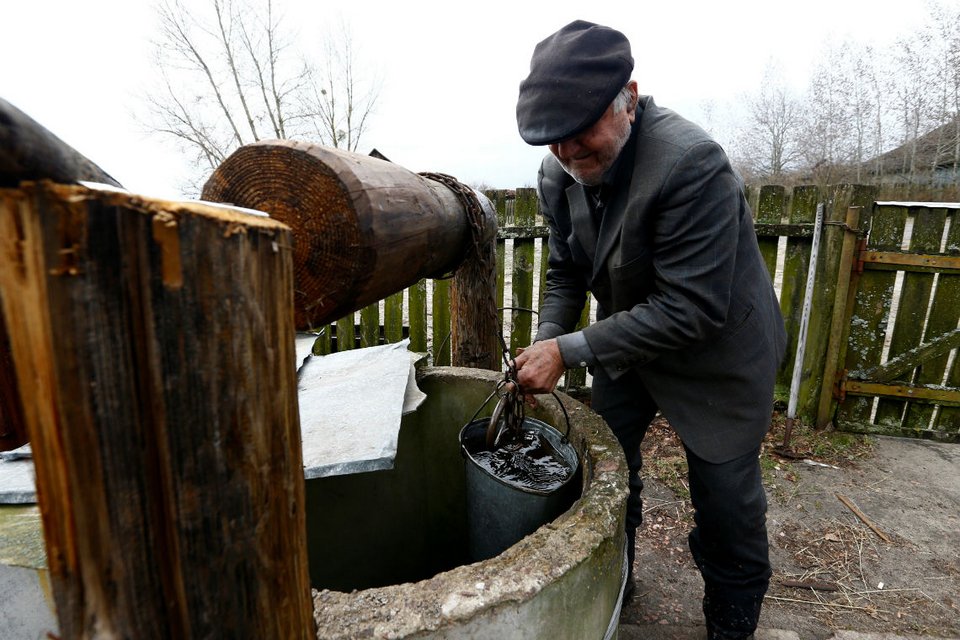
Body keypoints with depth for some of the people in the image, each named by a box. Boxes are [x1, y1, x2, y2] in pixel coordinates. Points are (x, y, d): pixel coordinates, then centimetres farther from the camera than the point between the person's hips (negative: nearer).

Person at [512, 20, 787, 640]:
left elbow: (690, 309, -32)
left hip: (716, 351, -6)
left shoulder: (690, 162, -31)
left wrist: (571, 350, -31)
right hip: (629, 338, 6)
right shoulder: (560, 174, -10)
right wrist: (546, 341, -14)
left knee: (726, 507, 5)